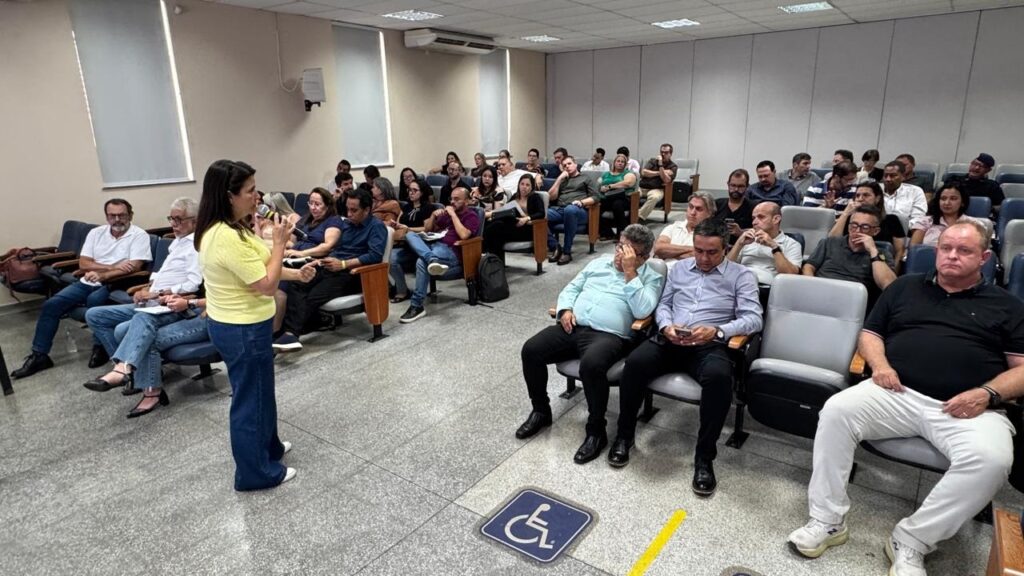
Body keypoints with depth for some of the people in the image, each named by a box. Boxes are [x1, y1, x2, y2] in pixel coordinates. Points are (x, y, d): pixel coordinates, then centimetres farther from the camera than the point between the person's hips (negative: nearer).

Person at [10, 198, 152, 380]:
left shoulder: (139, 235, -6)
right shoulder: (96, 232, 9)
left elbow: (134, 267, -17)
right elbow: (83, 264, 1)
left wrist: (102, 275, -23)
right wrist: (113, 266, -14)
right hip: (88, 282, 6)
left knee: (94, 299, -34)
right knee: (51, 304, -8)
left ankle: (100, 347, -14)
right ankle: (39, 355, 2)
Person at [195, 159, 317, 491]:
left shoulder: (223, 229, 5)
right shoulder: (227, 238, -28)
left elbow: (255, 269, 14)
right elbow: (267, 285, -25)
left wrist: (295, 274, 6)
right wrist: (280, 244, -17)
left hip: (232, 324, 10)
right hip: (243, 329, -10)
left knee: (254, 391, 25)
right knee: (251, 397, 6)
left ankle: (267, 446, 45)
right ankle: (256, 472, 23)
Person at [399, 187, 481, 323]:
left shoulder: (472, 216, 5)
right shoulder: (447, 213, 26)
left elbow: (463, 235, -16)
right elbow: (427, 229, 27)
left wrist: (453, 214, -9)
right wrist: (433, 215, 9)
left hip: (452, 253, -8)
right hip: (435, 246, 8)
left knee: (422, 262, -34)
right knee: (410, 235, -13)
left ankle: (417, 306, -30)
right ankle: (432, 260, -42)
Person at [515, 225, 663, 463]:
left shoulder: (651, 278, 6)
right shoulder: (599, 262, 21)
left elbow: (642, 311, -12)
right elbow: (571, 288, 22)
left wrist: (630, 272, -11)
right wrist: (566, 309, 1)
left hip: (608, 335, -5)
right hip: (573, 327, 5)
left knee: (591, 365, -37)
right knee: (530, 350, -15)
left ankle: (596, 430, -14)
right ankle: (541, 410, 8)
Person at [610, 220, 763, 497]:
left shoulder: (742, 276, 7)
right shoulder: (679, 268, 19)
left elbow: (753, 318, -3)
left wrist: (716, 331, -21)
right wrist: (667, 326, -7)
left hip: (710, 345, -2)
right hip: (670, 340, 3)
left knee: (719, 376, -38)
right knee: (635, 362, -28)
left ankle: (704, 456, -20)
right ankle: (624, 435, -6)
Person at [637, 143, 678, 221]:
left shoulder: (673, 167, 9)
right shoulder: (652, 161, 18)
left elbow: (666, 180, -10)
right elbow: (643, 172, 1)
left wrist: (660, 164, -10)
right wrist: (659, 173, -3)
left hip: (657, 189, -3)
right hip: (642, 187, 3)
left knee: (654, 197, -39)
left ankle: (639, 218, -40)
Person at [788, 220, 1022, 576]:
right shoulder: (905, 287, 19)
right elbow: (870, 333, 19)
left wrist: (987, 394, -10)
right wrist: (880, 364, -2)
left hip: (967, 409, -1)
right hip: (898, 393, 1)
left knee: (991, 459, -33)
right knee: (836, 410, -26)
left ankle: (910, 542, -17)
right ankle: (827, 521, -15)